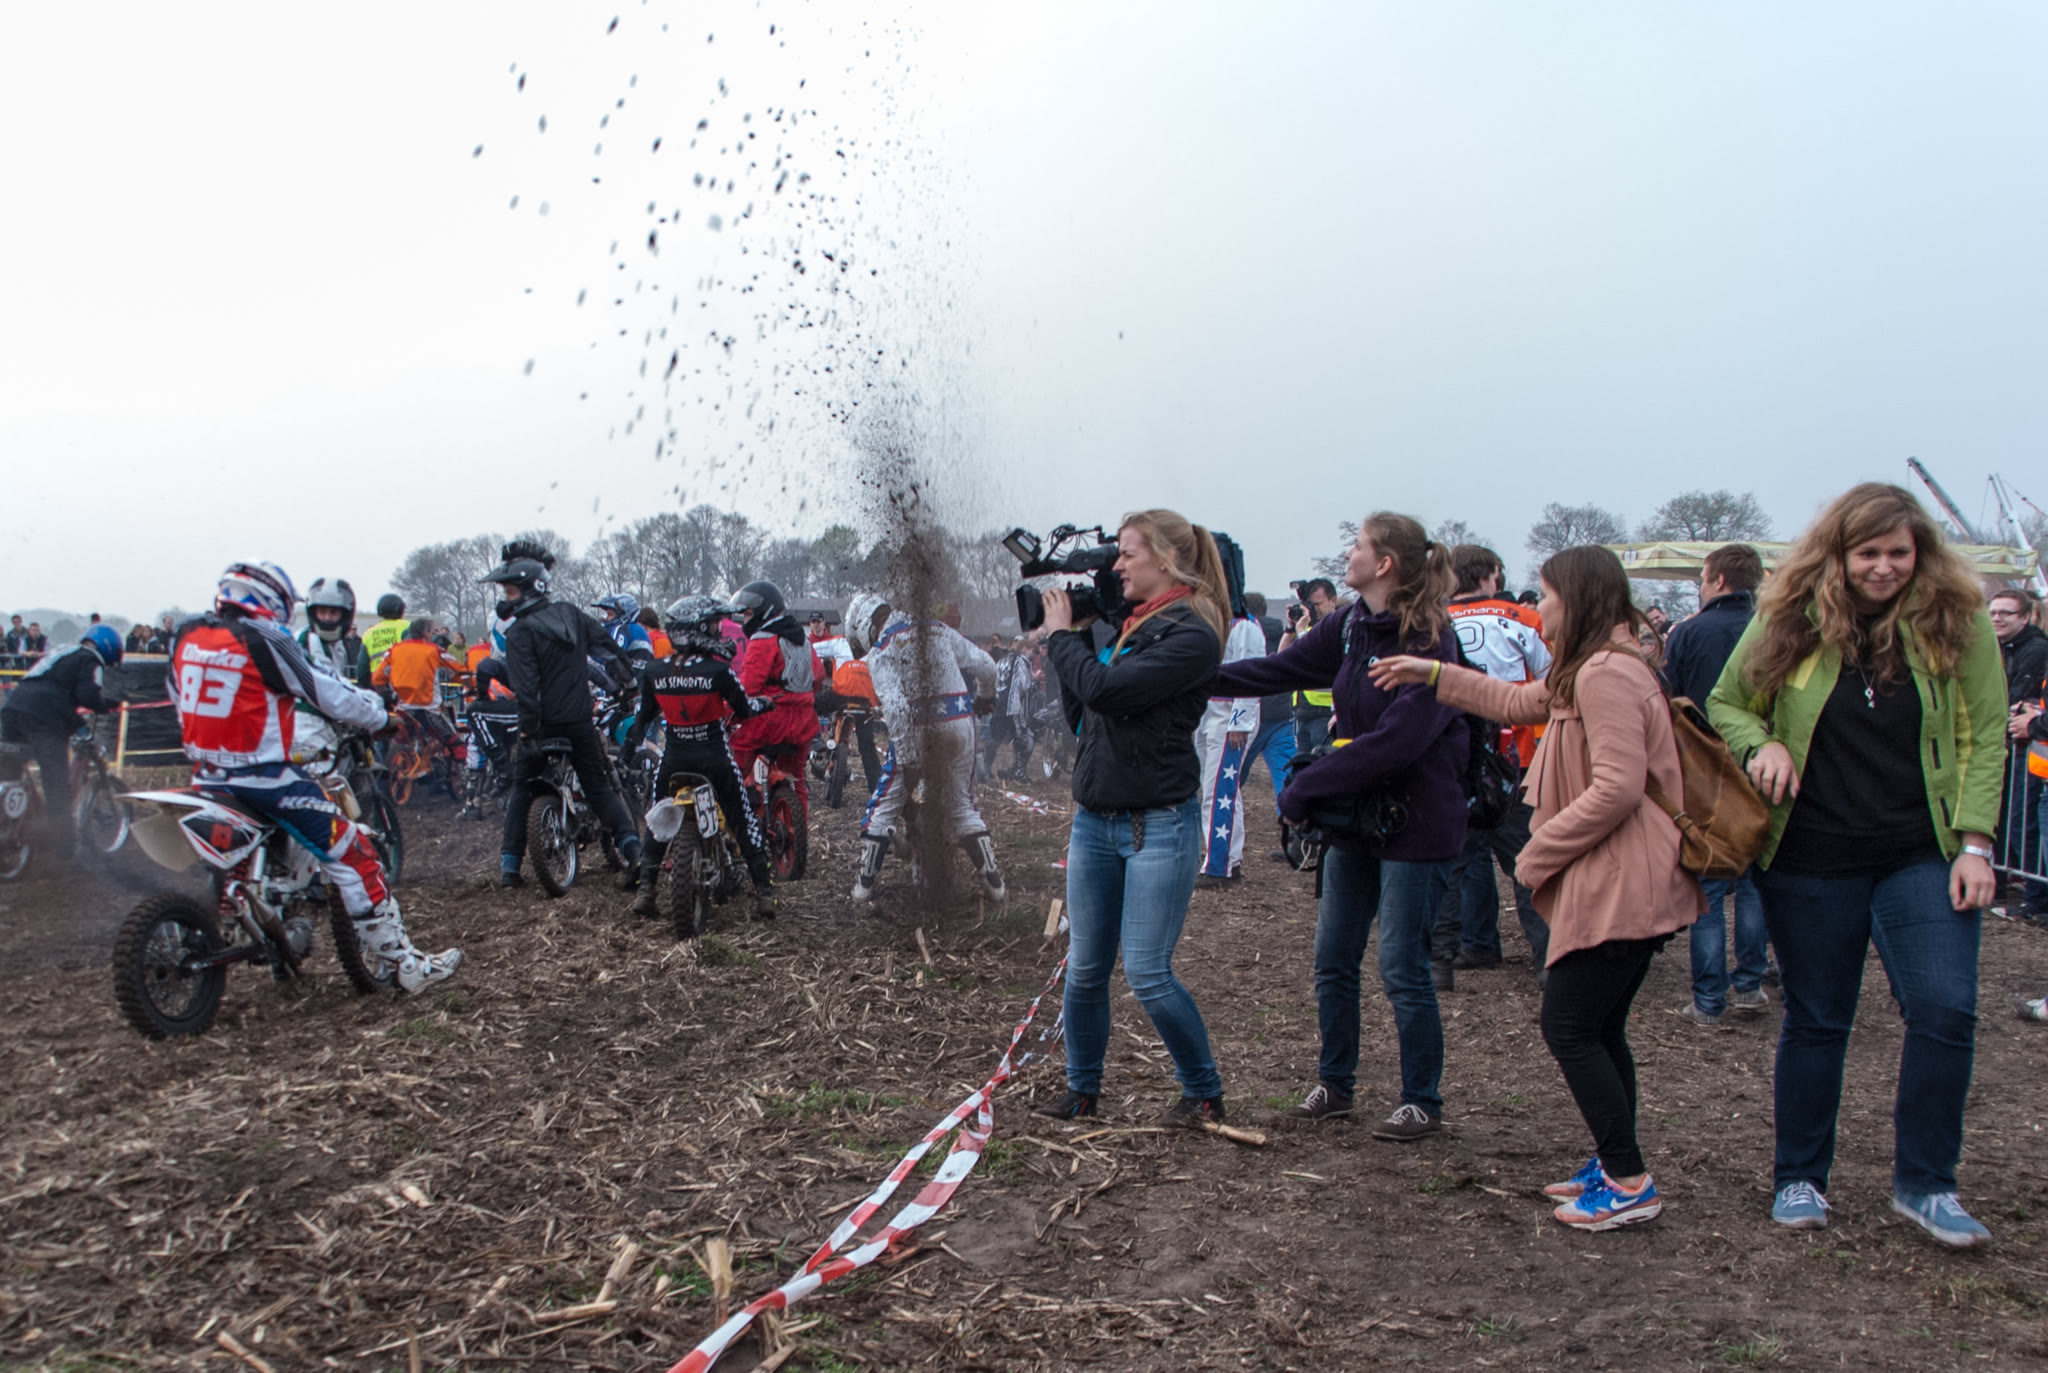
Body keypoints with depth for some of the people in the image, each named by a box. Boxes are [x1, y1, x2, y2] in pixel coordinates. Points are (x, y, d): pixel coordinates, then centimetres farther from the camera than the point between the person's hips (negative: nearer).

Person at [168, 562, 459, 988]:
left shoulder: (184, 636, 7)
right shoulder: (265, 641, -13)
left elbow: (180, 696, 20)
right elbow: (329, 694, -9)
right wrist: (378, 715, 7)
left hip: (207, 778, 8)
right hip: (263, 778, -8)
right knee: (352, 855, -5)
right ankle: (402, 963, -6)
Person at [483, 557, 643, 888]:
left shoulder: (520, 631, -10)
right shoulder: (572, 615, 8)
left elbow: (525, 686, -18)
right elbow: (606, 647, 12)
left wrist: (527, 730, -18)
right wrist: (630, 682, 20)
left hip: (544, 723, -4)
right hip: (581, 720, 4)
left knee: (522, 790, 8)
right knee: (598, 785, 13)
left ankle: (510, 864, 6)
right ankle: (629, 841, -4)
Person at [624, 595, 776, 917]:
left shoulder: (653, 672, -3)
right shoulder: (717, 670, -14)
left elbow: (645, 715, 8)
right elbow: (743, 709, -4)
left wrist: (632, 745, 26)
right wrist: (764, 704, 18)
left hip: (674, 758, 3)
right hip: (715, 758, -3)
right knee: (744, 820, 8)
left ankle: (645, 888, 12)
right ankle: (764, 892, 5)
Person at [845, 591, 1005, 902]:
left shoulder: (880, 651, -4)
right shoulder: (939, 629, 11)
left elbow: (895, 706, -17)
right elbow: (985, 666, 11)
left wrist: (907, 758, -17)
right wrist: (987, 696, 32)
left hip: (917, 729, -4)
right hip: (960, 724, 5)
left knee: (884, 806, 10)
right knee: (962, 804, 18)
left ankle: (865, 883, 12)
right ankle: (993, 880, 15)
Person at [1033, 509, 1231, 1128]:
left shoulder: (1192, 636, -12)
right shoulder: (1128, 626, 12)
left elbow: (1104, 688, -23)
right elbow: (1079, 714, 14)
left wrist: (1062, 635, -7)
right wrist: (1075, 637, 7)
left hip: (1160, 825, -7)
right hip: (1094, 819, 7)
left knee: (1147, 973, -5)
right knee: (1084, 968, 10)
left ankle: (1204, 1094, 14)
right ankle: (1082, 1089, 26)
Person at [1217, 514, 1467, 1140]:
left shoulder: (1431, 642, -19)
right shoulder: (1350, 625, 5)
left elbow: (1395, 742, -25)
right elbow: (1282, 669, 13)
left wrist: (1304, 787, -21)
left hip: (1415, 824, -7)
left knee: (1402, 970, 0)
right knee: (1333, 960, 12)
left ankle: (1422, 1102, 18)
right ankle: (1334, 1085, 29)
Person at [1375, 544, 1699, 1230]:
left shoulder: (1606, 674, -18)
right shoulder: (1587, 673, 16)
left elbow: (1618, 789, -25)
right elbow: (1518, 701, 30)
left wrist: (1539, 850, -15)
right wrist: (1432, 673, 29)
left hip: (1617, 888, -11)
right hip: (1620, 887, 11)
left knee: (1569, 1027, -4)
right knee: (1599, 1030, 15)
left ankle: (1629, 1183, 3)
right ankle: (1614, 1165, 25)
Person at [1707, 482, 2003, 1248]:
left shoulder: (1958, 621, -1)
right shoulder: (1788, 621, -2)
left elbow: (1984, 737, 2)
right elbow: (1725, 702, 9)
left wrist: (1974, 841, -6)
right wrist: (1759, 745, -12)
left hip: (1923, 856, 1)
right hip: (1810, 860, 0)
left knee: (1945, 1011, -6)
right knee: (1815, 1020, 9)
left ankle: (1924, 1184, 13)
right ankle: (1799, 1178, 24)